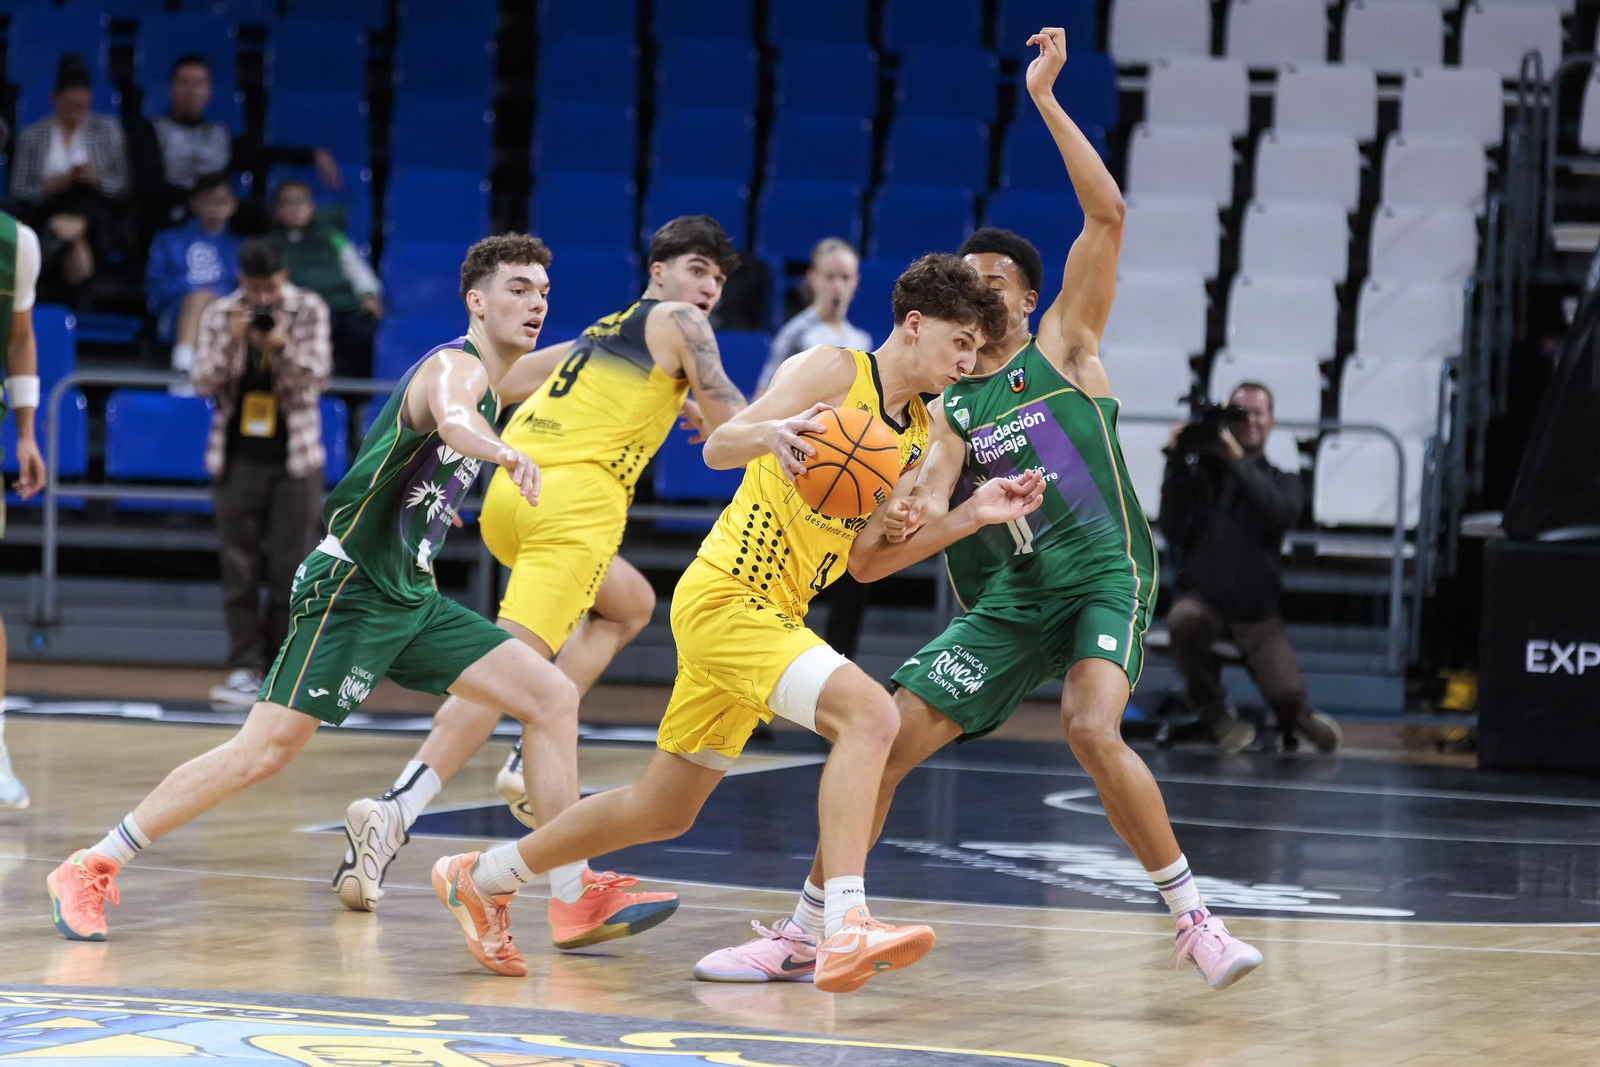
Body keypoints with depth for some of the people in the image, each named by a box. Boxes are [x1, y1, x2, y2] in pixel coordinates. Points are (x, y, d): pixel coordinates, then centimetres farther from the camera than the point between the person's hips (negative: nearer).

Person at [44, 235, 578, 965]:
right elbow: (451, 419, -42)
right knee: (265, 751, -14)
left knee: (553, 697, -2)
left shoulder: (488, 381, 15)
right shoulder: (455, 366, -14)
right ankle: (90, 869, -4)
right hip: (349, 591, -9)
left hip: (411, 600, 9)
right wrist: (504, 453, -61)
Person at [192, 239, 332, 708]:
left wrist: (284, 347, -27)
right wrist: (231, 343, -20)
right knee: (238, 568, 1)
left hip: (294, 458, -1)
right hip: (237, 457, 1)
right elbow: (203, 382, -4)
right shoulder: (219, 314, 1)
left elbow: (317, 375, -8)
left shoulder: (309, 309, -2)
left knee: (291, 569, -1)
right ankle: (245, 669, 4)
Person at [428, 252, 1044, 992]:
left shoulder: (919, 437, 13)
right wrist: (772, 432, -39)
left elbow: (865, 562, 12)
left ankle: (479, 878, 33)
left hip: (769, 617, 9)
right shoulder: (831, 372, -9)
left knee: (663, 811, 16)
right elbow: (719, 447, -17)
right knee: (869, 711, -28)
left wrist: (973, 515, 5)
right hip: (724, 597, -9)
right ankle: (846, 931, -37)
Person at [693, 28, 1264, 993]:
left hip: (1104, 575, -5)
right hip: (1009, 598, 5)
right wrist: (911, 518, -30)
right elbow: (932, 496, -4)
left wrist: (1044, 99, -11)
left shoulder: (1064, 347, 3)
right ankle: (804, 933, 9)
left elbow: (1107, 214, -8)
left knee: (1092, 731, -30)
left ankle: (1197, 920, -20)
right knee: (882, 740, -3)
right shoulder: (950, 406, 13)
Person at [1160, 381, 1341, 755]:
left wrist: (1238, 460, -19)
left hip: (1256, 611, 1)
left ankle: (1294, 718, 24)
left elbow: (1281, 513, -15)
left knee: (1287, 694, -18)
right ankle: (1216, 714, -12)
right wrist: (1176, 464, -14)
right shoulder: (1200, 471, 4)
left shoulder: (1283, 482, 10)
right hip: (1203, 600, -1)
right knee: (1183, 620, -38)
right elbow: (1172, 529, -8)